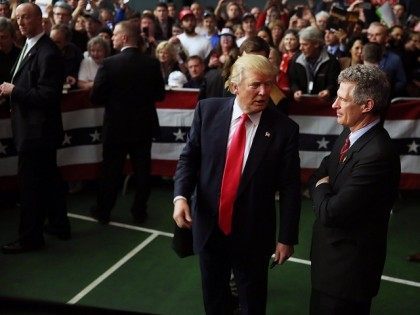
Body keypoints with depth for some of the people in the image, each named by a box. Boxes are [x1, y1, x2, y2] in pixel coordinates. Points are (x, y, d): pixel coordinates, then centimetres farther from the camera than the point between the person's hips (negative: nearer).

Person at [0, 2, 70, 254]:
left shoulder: (48, 53, -19)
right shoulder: (30, 47, 12)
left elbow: (47, 95, -24)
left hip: (37, 130, -10)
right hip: (36, 128, 10)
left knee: (30, 185, -1)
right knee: (49, 179, 18)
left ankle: (31, 237, 10)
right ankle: (59, 225, 31)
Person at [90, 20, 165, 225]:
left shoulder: (109, 64, -16)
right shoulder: (152, 63, -7)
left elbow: (96, 98, -14)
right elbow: (160, 94, 1)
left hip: (116, 126, -2)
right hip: (144, 125, 2)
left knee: (111, 170, 11)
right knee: (142, 170, 13)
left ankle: (103, 212, 22)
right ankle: (139, 212, 21)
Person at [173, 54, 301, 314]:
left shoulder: (284, 128, -13)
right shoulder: (208, 110, -8)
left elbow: (290, 187, -8)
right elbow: (190, 157, 0)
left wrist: (287, 238, -6)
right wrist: (181, 196, -17)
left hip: (253, 233, -2)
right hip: (209, 225, 2)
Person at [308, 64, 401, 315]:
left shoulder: (378, 154, -29)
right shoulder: (349, 134, 2)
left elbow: (330, 213, -27)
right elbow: (316, 178, 12)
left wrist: (322, 189, -7)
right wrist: (325, 189, -10)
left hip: (349, 265, -9)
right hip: (331, 255, 9)